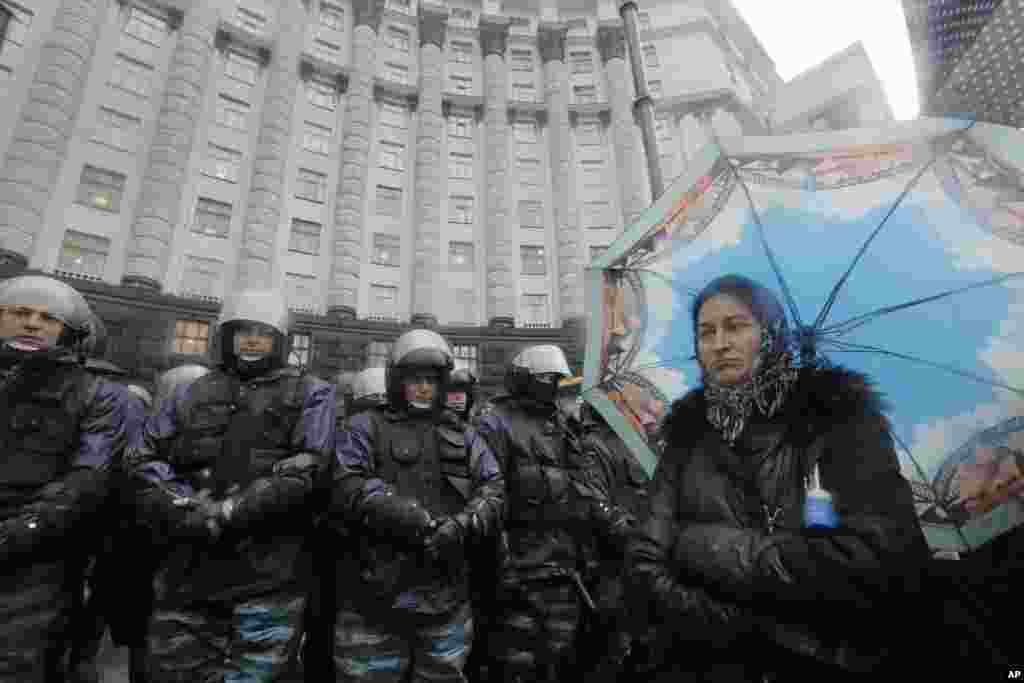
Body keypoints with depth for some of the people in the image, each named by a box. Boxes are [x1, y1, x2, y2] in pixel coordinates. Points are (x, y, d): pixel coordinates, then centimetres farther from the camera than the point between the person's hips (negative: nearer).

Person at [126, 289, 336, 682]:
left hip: (269, 571, -3)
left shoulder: (309, 396, 3)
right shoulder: (190, 395, 16)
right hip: (189, 565, 4)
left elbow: (306, 470, -9)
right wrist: (182, 508, -11)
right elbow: (145, 458, 7)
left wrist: (227, 512, -15)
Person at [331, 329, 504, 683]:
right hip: (376, 598, -3)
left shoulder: (464, 438, 13)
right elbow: (345, 489, -14)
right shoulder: (367, 428, 2)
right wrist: (419, 522, -22)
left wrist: (462, 526, -18)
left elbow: (493, 491, 2)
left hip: (447, 600, 4)